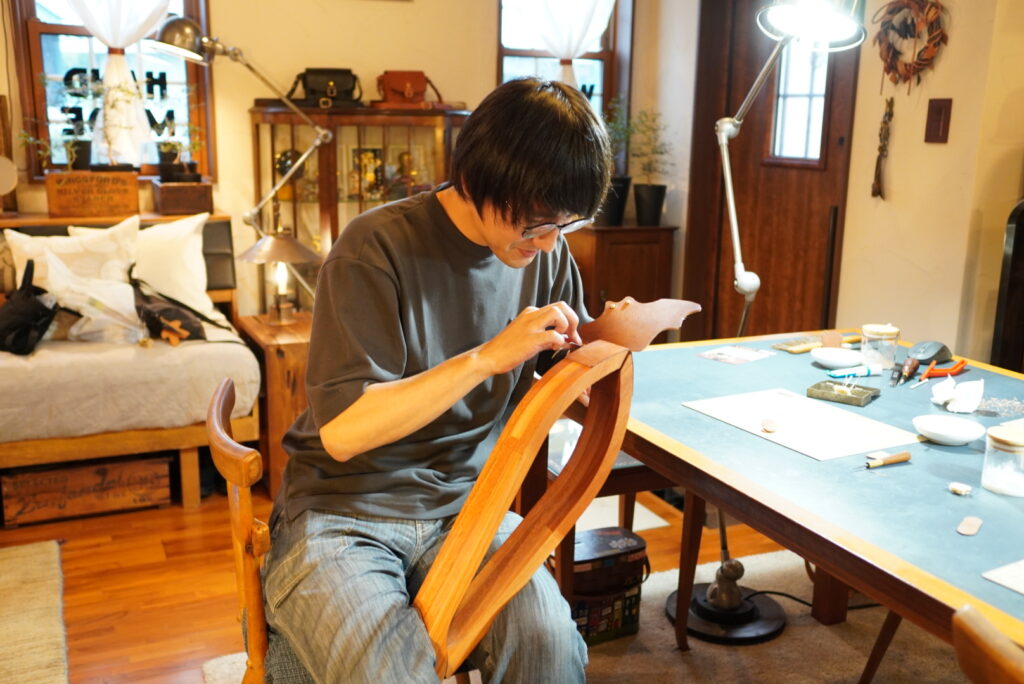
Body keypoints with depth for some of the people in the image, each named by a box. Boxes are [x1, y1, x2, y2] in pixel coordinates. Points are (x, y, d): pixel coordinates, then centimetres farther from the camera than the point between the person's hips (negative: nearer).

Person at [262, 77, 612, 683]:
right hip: (343, 513, -3)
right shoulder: (378, 247, -15)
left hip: (464, 506, 4)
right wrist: (488, 357, -28)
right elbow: (341, 433, -21)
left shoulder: (546, 252, 1)